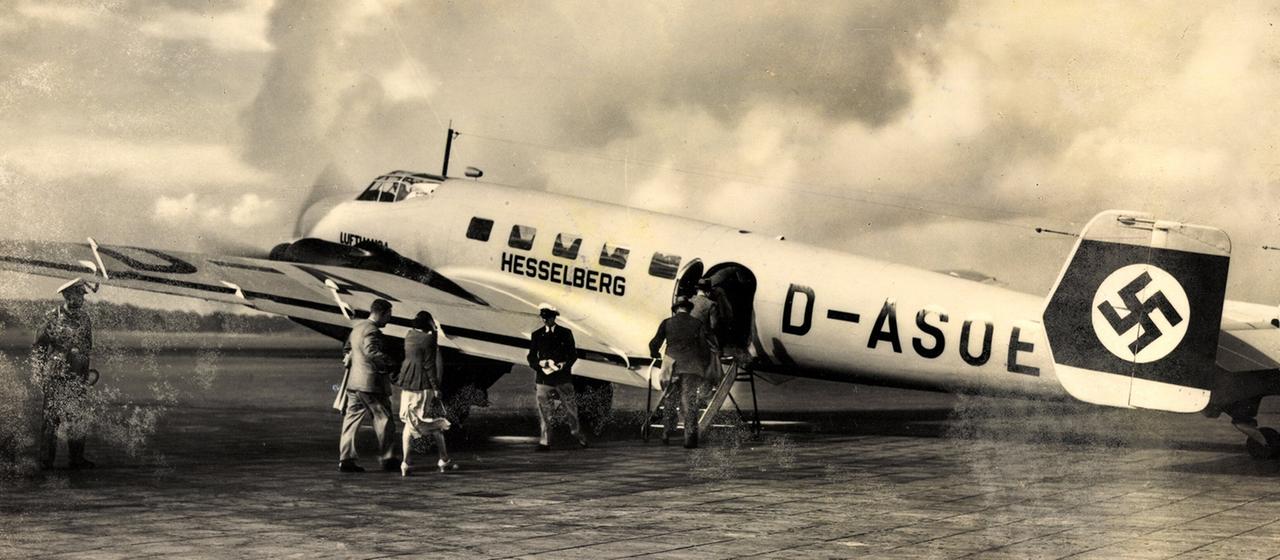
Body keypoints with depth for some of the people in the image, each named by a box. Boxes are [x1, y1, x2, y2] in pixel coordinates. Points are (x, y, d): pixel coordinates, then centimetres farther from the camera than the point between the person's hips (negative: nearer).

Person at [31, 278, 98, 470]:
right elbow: (38, 348, -4)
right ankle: (46, 461, 1)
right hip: (55, 378, -6)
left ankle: (77, 458, 15)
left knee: (77, 419, 8)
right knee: (52, 419, -4)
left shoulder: (84, 319, 9)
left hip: (78, 378, 6)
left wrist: (86, 375, 14)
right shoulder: (52, 318, -8)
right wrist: (40, 375, -8)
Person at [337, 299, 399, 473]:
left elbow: (346, 348, 28)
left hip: (353, 382, 9)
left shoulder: (357, 328, 15)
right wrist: (390, 362, -21)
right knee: (384, 420, 2)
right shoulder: (371, 331, -16)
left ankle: (345, 460, 6)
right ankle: (387, 459, 8)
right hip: (371, 383, -9)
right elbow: (371, 351, -31)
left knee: (352, 419, 8)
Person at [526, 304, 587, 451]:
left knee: (571, 408, 6)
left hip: (563, 377, 0)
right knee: (543, 411, -1)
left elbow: (573, 354, 6)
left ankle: (578, 434, 26)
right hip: (543, 377, 1)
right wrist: (540, 363, -13)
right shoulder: (536, 335, 8)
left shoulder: (565, 333, 6)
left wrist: (565, 364, -13)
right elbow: (531, 357, 8)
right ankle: (544, 442, 3)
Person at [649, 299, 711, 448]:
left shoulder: (667, 323, 8)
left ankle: (667, 433, 13)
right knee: (690, 402, -2)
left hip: (672, 365, 0)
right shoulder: (697, 324, 8)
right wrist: (704, 368, 11)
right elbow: (703, 347, 4)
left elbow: (654, 343, 9)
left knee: (669, 399, 15)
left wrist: (654, 355, 30)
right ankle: (690, 438, -11)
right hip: (692, 367, 0)